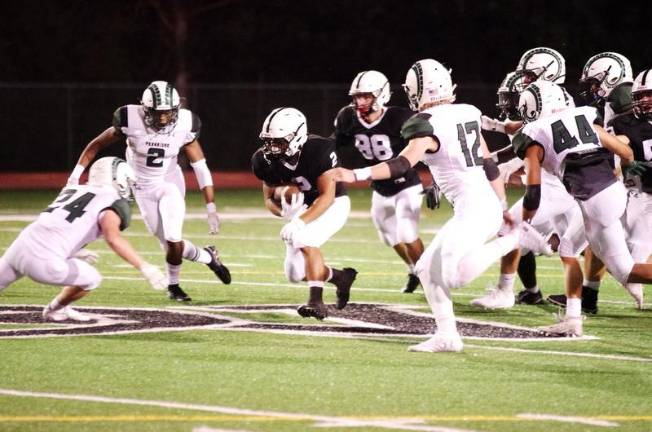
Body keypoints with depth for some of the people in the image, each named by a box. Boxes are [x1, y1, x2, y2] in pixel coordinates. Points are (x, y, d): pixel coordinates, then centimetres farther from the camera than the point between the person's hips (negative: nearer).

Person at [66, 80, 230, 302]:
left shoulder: (184, 125, -18)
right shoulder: (131, 121, -23)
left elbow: (201, 167, -11)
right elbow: (97, 145, -9)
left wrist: (211, 208, -11)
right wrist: (76, 175, -12)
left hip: (170, 184, 0)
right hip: (144, 188, 0)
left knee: (173, 239, -16)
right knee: (170, 245, -6)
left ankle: (173, 285, 14)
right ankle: (208, 257, 25)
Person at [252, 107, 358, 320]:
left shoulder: (319, 151, -31)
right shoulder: (267, 161, -15)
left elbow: (327, 196, -30)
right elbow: (269, 198, -4)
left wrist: (300, 222, -41)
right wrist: (283, 210, -28)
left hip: (332, 205, -6)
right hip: (301, 209, 6)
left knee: (304, 239, -32)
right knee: (295, 274, 3)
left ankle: (316, 301, -29)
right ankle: (341, 277, 29)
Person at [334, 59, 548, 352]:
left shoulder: (428, 125, -11)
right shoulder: (467, 114, 12)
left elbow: (402, 165, -23)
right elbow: (489, 166, 18)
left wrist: (357, 175, -28)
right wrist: (503, 206, 25)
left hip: (471, 206, -9)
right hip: (490, 203, 9)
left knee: (454, 276, -15)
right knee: (428, 269, 10)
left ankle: (514, 239, -9)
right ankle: (446, 336, 7)